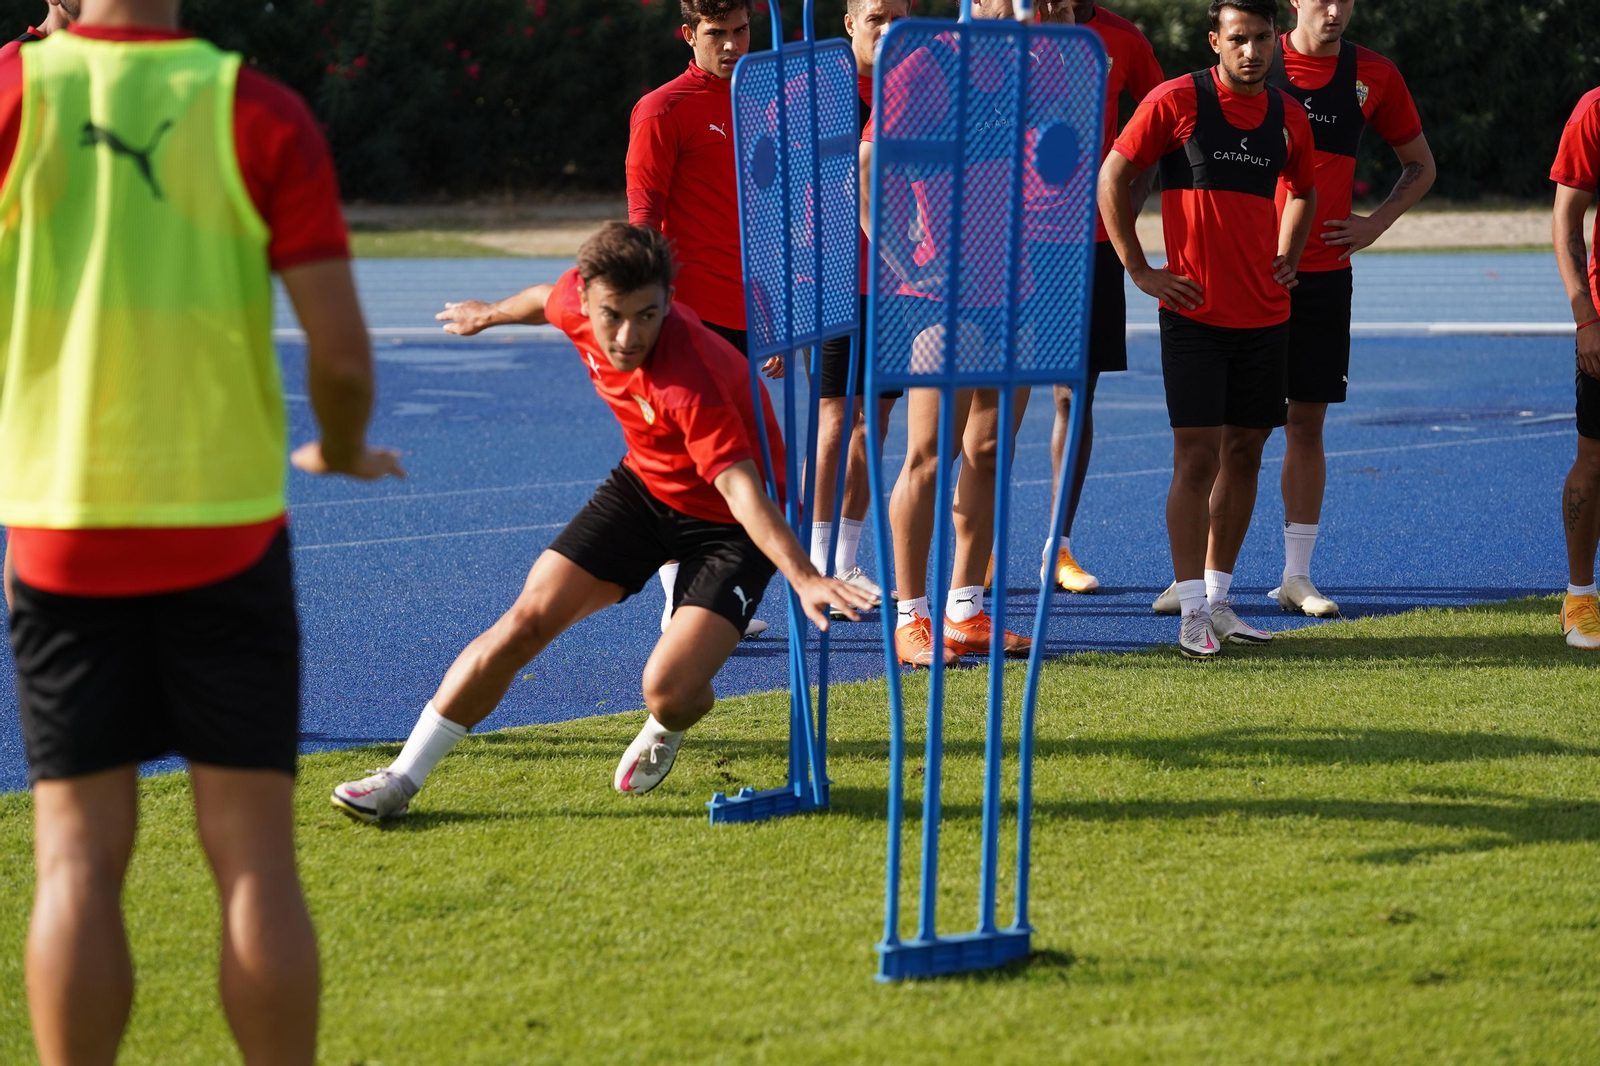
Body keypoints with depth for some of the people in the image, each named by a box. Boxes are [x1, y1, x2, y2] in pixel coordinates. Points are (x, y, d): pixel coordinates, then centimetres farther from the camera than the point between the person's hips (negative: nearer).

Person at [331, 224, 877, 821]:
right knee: (528, 620, -5)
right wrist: (494, 313, 32)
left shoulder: (691, 379, -37)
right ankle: (403, 779, 5)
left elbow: (740, 487, -45)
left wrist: (803, 576, -59)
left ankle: (666, 728, 17)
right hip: (645, 486, 6)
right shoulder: (582, 302, -17)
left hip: (727, 524, -6)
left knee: (670, 691, -22)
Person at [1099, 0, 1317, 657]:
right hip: (1194, 313, -5)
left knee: (1244, 453, 8)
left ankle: (1218, 598, 18)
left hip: (1265, 314, 5)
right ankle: (1193, 611, -4)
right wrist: (1138, 270, -4)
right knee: (1197, 456, -7)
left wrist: (1286, 260, 13)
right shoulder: (1176, 102, -6)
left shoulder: (1289, 117, 8)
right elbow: (1112, 177, -1)